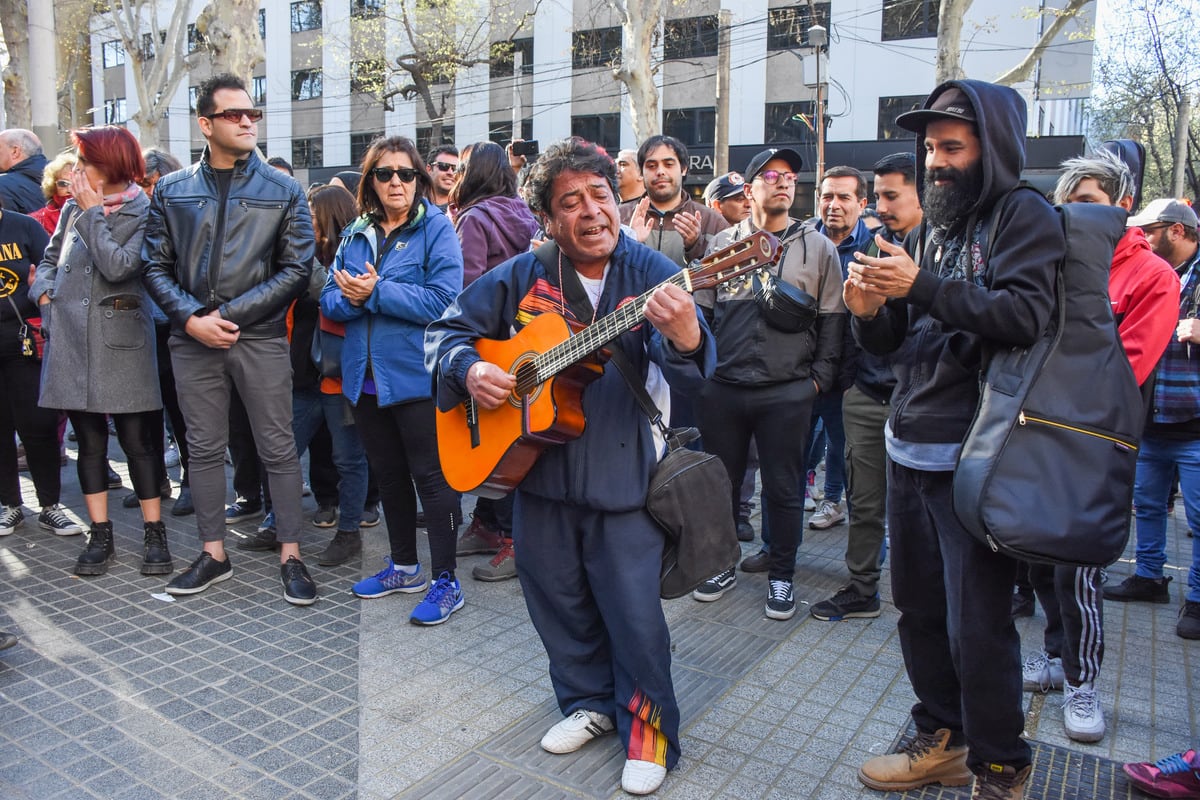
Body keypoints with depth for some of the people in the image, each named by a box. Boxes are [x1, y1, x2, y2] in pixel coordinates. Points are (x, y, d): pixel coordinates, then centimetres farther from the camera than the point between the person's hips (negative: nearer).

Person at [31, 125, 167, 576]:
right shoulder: (73, 208, 10)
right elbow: (49, 259, 22)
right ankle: (100, 535, 18)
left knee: (137, 439, 0)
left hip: (119, 340, -5)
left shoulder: (143, 213, -5)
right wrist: (45, 294, 4)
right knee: (89, 440, 9)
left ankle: (154, 534, 10)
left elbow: (118, 267, -17)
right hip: (72, 339, 5)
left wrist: (93, 212, -10)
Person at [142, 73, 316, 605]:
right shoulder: (171, 191, 9)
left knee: (278, 448, 1)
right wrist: (191, 318, -10)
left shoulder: (283, 191, 3)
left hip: (261, 338, -2)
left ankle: (290, 555, 11)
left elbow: (297, 268, -4)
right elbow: (156, 266, 7)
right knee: (203, 448, 10)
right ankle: (213, 554, 22)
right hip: (193, 341, 3)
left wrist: (230, 313, -11)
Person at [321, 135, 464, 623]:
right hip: (366, 377, 7)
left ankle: (445, 581, 11)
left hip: (417, 376, -6)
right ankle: (404, 567, 33)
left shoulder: (436, 227, -6)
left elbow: (443, 300, -18)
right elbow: (330, 300, 7)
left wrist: (376, 293, -18)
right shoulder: (356, 233, 11)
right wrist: (352, 298, -15)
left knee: (431, 476, 0)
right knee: (388, 474, 17)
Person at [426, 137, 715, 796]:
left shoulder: (649, 273, -10)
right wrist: (469, 370, -14)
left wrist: (685, 338, -46)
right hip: (538, 467, 4)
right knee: (558, 602, 18)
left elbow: (689, 374, -23)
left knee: (634, 613, 2)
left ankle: (649, 731, 27)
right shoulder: (521, 277, -1)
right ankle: (588, 703, 43)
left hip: (623, 476, -3)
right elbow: (448, 329, 8)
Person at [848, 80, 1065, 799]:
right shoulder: (928, 231, 16)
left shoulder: (1024, 215, -4)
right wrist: (870, 311, -6)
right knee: (920, 607, 14)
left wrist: (921, 287, -24)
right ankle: (942, 741, 32)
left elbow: (1024, 316, -20)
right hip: (909, 448, 7)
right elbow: (891, 342, 15)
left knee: (976, 625, -1)